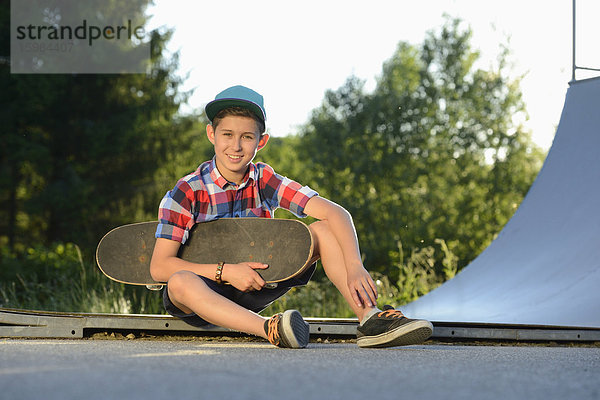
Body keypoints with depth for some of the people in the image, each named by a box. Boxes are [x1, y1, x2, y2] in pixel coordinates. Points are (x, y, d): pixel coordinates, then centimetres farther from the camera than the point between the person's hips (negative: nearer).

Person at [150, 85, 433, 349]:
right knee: (180, 282, -40)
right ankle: (269, 329, -52)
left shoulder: (265, 181, -6)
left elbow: (336, 213, -14)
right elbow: (159, 267, -18)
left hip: (252, 290, 4)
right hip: (206, 292, -3)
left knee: (323, 229, -11)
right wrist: (225, 271, -28)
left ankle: (370, 319, -26)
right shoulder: (186, 192, -14)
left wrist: (355, 267, -31)